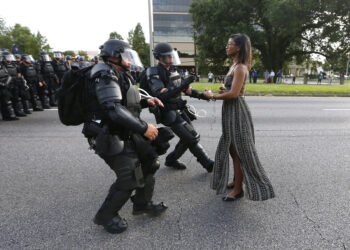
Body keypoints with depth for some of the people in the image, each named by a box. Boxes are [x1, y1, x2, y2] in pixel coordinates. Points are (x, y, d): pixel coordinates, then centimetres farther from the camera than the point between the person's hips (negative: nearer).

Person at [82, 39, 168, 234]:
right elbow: (115, 110, -30)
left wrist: (145, 101, 6)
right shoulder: (106, 77, -17)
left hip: (127, 134, 10)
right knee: (130, 178, -8)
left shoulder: (120, 76, 15)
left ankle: (142, 204, 31)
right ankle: (106, 216, 17)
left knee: (149, 161, 13)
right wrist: (144, 128, -29)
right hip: (112, 138, -10)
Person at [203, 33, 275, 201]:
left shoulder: (240, 67, -16)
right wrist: (224, 90, 1)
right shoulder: (235, 65, 14)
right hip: (231, 111, 10)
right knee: (232, 149, 18)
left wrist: (213, 96, -13)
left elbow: (234, 93, -24)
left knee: (238, 150, -1)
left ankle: (238, 189, 13)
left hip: (237, 111, -10)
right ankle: (236, 180, 34)